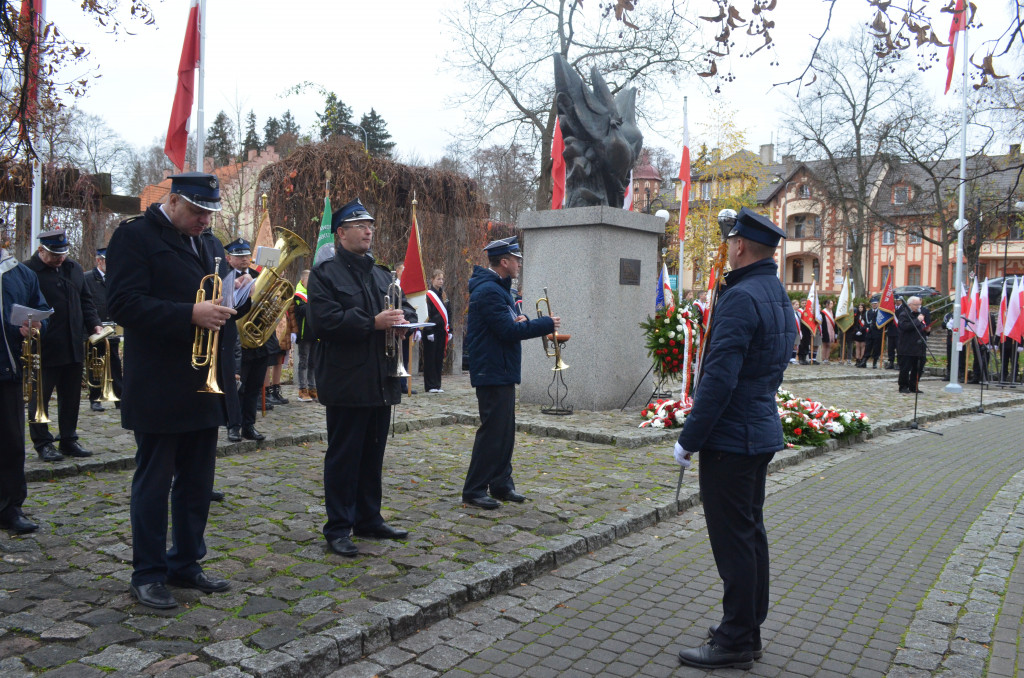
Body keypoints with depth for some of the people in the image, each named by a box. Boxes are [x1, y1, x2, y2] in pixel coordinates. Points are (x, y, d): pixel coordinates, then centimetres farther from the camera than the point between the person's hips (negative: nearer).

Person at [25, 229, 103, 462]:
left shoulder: (74, 269, 12)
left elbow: (85, 300, 17)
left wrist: (94, 324, 4)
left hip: (74, 347, 6)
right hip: (43, 349, -6)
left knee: (71, 396, 11)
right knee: (40, 396, 5)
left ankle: (68, 440, 22)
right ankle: (43, 443, 15)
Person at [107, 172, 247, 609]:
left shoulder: (209, 243, 16)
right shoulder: (135, 236, -7)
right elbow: (124, 303, -18)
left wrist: (239, 299, -3)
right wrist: (190, 315, -27)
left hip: (205, 384, 7)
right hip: (160, 388, -7)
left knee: (198, 483, 14)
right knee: (153, 482, 4)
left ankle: (185, 563, 28)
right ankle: (147, 575, 17)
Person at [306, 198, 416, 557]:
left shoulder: (382, 275, 19)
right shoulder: (324, 274, -5)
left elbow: (405, 308, 21)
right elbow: (323, 320, -18)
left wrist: (404, 320, -3)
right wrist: (373, 323, -23)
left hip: (382, 381, 7)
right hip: (347, 383, -7)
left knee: (373, 455, 15)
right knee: (343, 456, 0)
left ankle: (369, 519, 27)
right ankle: (338, 528, 10)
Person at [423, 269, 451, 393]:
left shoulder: (443, 295, 15)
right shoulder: (428, 295, -7)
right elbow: (426, 315, -11)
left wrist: (449, 330, 14)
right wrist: (429, 332, -16)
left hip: (441, 331, 7)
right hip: (432, 331, -7)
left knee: (439, 359, 9)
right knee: (430, 359, -1)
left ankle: (437, 385, 15)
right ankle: (430, 386, 3)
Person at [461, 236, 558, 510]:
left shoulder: (498, 288, 17)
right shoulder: (489, 291, -17)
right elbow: (509, 331, -23)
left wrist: (518, 322, -2)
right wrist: (547, 324, -14)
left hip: (502, 372, 11)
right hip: (492, 372, -11)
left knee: (504, 431, 14)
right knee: (492, 431, -6)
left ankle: (501, 485, 23)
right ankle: (474, 490, 3)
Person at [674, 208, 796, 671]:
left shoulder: (741, 298, -19)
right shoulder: (779, 296, 12)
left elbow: (720, 379, -24)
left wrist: (689, 439, -17)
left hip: (730, 439, -10)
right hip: (762, 432, 10)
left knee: (733, 538, -1)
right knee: (750, 532, 17)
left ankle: (736, 642, 10)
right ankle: (748, 627, 30)